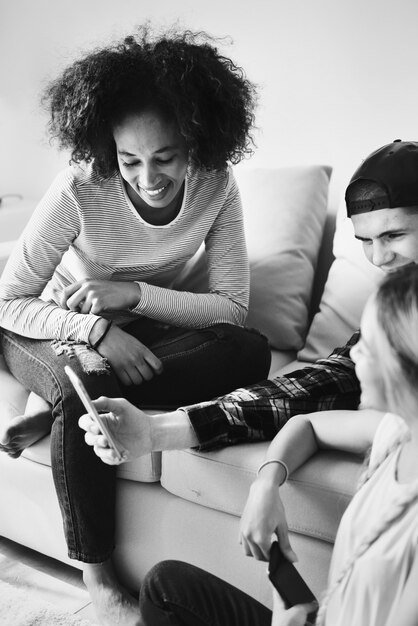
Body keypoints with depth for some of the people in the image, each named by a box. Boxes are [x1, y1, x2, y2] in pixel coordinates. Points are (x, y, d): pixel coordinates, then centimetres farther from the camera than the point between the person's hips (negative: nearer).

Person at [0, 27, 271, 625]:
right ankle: (97, 574, -15)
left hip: (138, 334, 4)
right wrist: (98, 331, -32)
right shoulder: (79, 191, -24)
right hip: (54, 333, -3)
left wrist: (135, 294, -27)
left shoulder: (216, 187, -16)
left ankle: (54, 409, -19)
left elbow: (234, 307, -15)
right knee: (86, 388, -38)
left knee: (251, 351, -23)